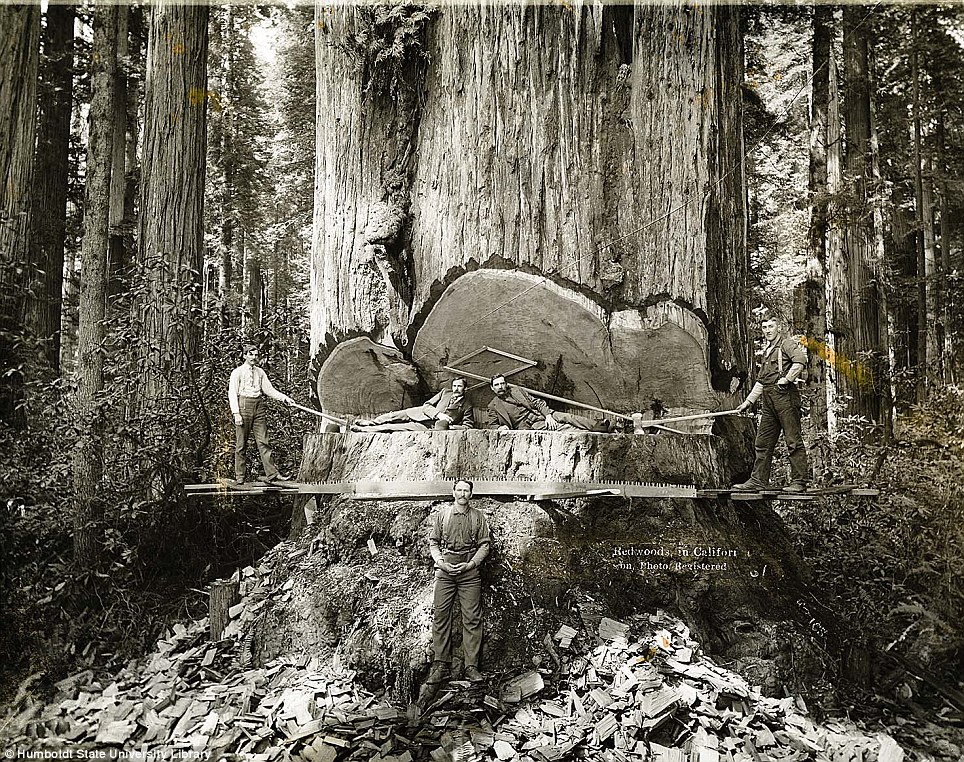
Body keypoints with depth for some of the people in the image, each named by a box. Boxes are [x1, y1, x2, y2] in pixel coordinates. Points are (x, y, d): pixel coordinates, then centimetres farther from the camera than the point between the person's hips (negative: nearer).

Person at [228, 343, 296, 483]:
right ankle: (239, 477, 8)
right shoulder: (237, 372, 2)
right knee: (241, 444, 0)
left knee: (263, 442, 0)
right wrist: (236, 413, -12)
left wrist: (285, 398, 3)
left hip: (258, 407, 4)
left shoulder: (260, 372, 16)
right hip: (243, 406, -4)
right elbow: (232, 394, -3)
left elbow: (269, 390, 16)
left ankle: (272, 474, -3)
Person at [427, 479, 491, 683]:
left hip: (470, 570, 0)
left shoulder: (479, 517, 7)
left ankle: (471, 666, 4)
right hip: (445, 570, 0)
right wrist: (441, 562, -6)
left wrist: (470, 564, -7)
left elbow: (485, 544, 5)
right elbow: (433, 542, 8)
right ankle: (441, 663, 9)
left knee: (472, 619, -2)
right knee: (441, 616, 0)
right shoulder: (441, 515, 8)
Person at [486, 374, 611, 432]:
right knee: (561, 427, -23)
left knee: (566, 417, -19)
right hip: (530, 426, -4)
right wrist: (500, 427, -19)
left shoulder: (516, 390, 13)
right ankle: (589, 433, -33)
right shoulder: (493, 406, 6)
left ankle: (596, 425, -26)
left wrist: (548, 415, -7)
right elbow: (491, 425, 6)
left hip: (540, 415, 4)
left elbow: (536, 402, 9)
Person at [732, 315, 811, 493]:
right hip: (768, 400, 9)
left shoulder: (787, 344, -1)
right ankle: (758, 480, 14)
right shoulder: (766, 352, 24)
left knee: (793, 440, -5)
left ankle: (800, 481, -2)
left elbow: (800, 361, -21)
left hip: (785, 396, -9)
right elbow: (760, 382, 28)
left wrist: (785, 380, -17)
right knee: (762, 443, 9)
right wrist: (748, 401, 23)